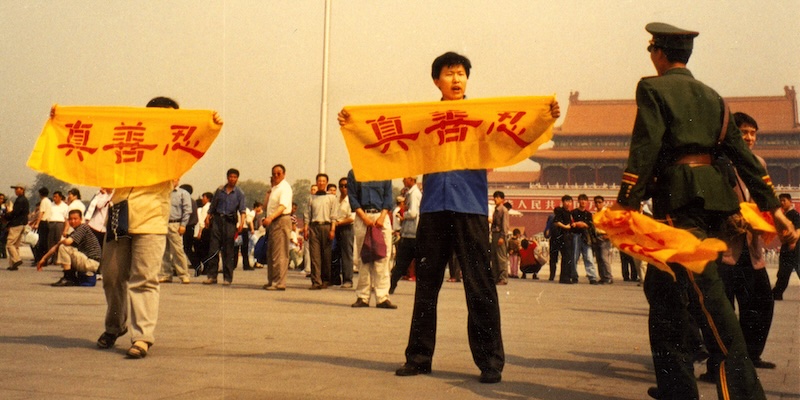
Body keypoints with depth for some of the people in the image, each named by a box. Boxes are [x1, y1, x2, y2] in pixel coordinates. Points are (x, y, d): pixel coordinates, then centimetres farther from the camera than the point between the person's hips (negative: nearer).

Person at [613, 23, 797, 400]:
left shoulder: (652, 88, 0)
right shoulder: (710, 95, 20)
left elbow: (645, 149, -12)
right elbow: (741, 153, 16)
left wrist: (626, 204, -14)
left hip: (679, 197, -8)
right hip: (712, 195, 8)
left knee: (705, 291, -11)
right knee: (661, 287, 14)